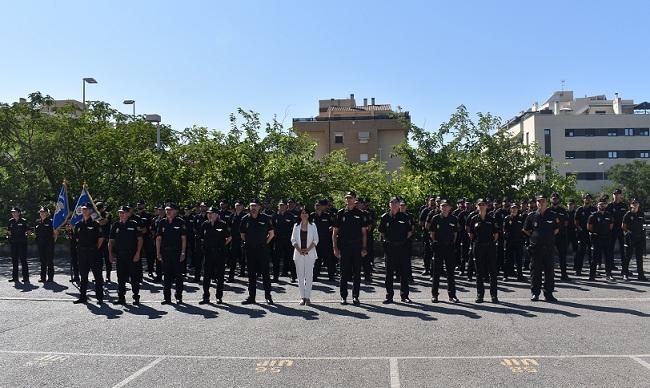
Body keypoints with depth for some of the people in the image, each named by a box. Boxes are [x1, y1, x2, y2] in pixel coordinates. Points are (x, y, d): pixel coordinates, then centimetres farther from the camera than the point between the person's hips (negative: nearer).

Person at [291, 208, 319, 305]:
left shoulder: (312, 226, 5)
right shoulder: (296, 226, 8)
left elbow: (316, 240, 1)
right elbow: (293, 240, 5)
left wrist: (308, 249, -11)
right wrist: (299, 250, -10)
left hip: (310, 253, -1)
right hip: (299, 254, 1)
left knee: (309, 275, -3)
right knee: (300, 275, 1)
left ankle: (307, 296, 3)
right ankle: (302, 297, 6)